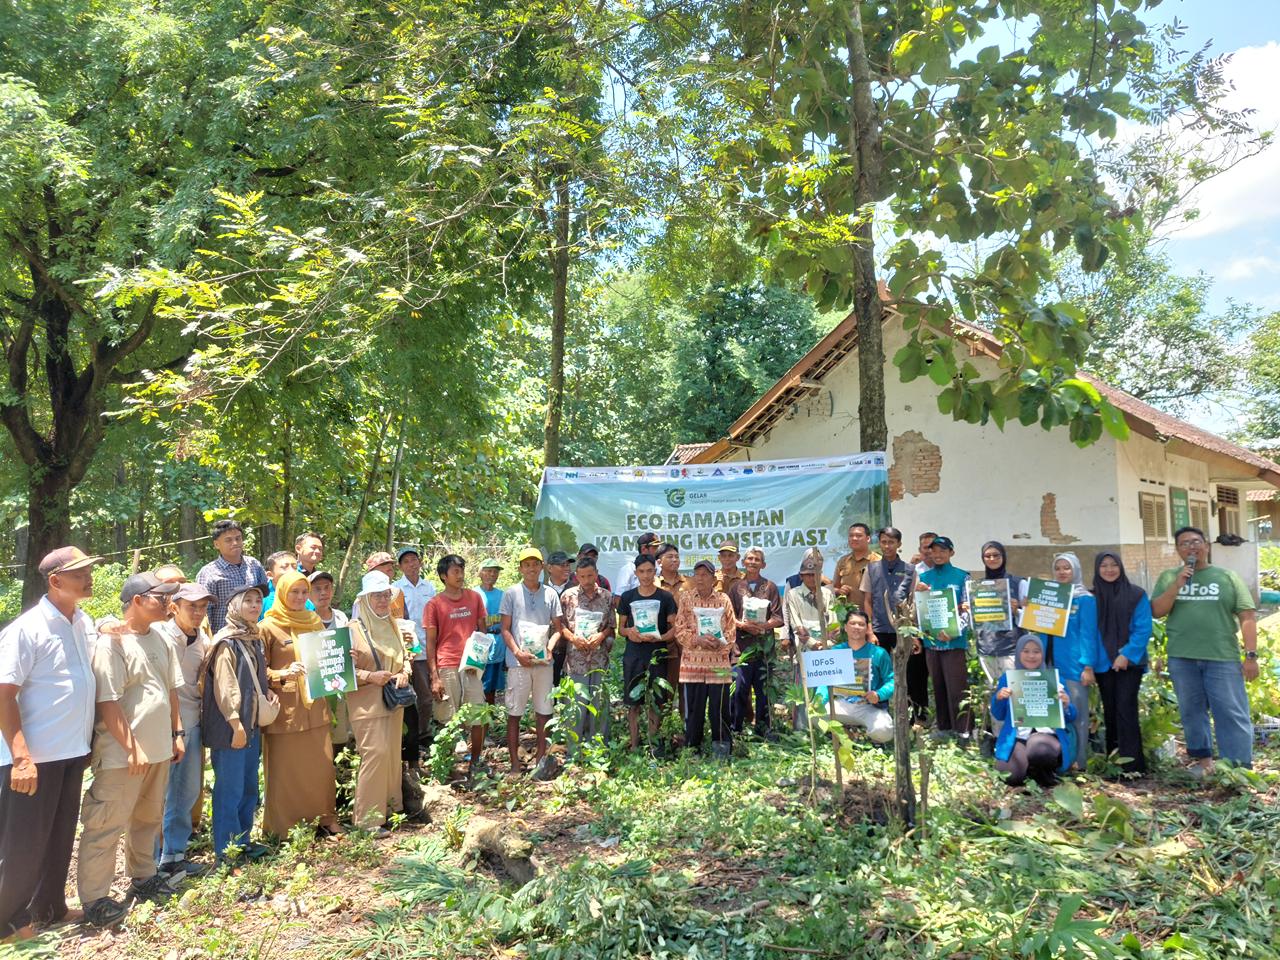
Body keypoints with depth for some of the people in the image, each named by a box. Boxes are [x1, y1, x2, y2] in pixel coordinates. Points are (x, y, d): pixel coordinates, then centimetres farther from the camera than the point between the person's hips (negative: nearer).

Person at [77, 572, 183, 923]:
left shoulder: (160, 639, 6)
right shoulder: (112, 643, -16)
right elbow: (107, 702, -19)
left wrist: (176, 733, 13)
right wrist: (132, 748, -18)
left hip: (159, 749, 8)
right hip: (122, 754, -8)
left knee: (149, 818, 20)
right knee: (106, 825, 0)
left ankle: (143, 877, 35)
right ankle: (94, 898, 12)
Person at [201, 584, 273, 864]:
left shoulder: (254, 639, 12)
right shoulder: (227, 642, -13)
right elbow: (224, 686, -19)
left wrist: (267, 693, 5)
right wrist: (236, 724, -20)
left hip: (252, 724, 8)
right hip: (230, 727, -8)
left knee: (249, 787, 15)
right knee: (230, 789, 0)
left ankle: (243, 840, 27)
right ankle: (226, 850, 10)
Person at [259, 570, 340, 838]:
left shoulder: (314, 622, 12)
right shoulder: (268, 627, -4)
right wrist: (284, 674, -23)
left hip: (315, 707, 5)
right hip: (285, 710, -5)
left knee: (322, 766, 8)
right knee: (285, 771, 3)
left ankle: (325, 819, 21)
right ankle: (283, 829, 16)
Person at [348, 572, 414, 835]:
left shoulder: (393, 626, 10)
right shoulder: (354, 629, -9)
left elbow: (405, 656, 19)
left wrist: (405, 672, -1)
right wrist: (370, 677, -21)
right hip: (367, 704, -6)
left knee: (392, 753, 11)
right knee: (375, 753, -11)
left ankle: (390, 805, 26)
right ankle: (367, 818, -2)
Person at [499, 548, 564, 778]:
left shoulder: (550, 594, 7)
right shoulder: (511, 593, 1)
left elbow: (558, 627, 10)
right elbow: (505, 629, 1)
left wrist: (550, 647, -7)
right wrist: (518, 652, -12)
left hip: (544, 661, 2)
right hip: (518, 661, -2)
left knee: (544, 711, 6)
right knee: (514, 713, 2)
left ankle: (541, 759, 17)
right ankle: (515, 764, 11)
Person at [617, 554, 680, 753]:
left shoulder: (665, 597, 2)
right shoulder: (627, 597, 6)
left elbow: (674, 628, 1)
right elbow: (620, 628, 11)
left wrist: (659, 638, -18)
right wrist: (628, 632, -12)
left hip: (657, 655, -1)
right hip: (633, 656, 1)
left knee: (656, 702, 2)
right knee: (633, 702, 4)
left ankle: (655, 744, 14)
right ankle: (634, 746, 13)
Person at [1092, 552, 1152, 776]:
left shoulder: (1136, 595, 0)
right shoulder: (1092, 597, 7)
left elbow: (1143, 629, -6)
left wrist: (1127, 654, -14)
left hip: (1130, 661, -3)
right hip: (1103, 663, 3)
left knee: (1125, 709, -11)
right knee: (1110, 710, 8)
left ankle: (1132, 763, -9)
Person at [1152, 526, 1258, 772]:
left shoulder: (1227, 576, 5)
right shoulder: (1168, 578, 9)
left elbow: (1247, 617, 2)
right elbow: (1157, 611, 0)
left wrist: (1251, 655, -5)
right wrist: (1178, 584, -10)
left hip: (1222, 658, -2)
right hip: (1182, 658, 2)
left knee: (1233, 714, -3)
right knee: (1192, 712, 11)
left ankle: (1241, 769, 2)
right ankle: (1203, 759, 25)